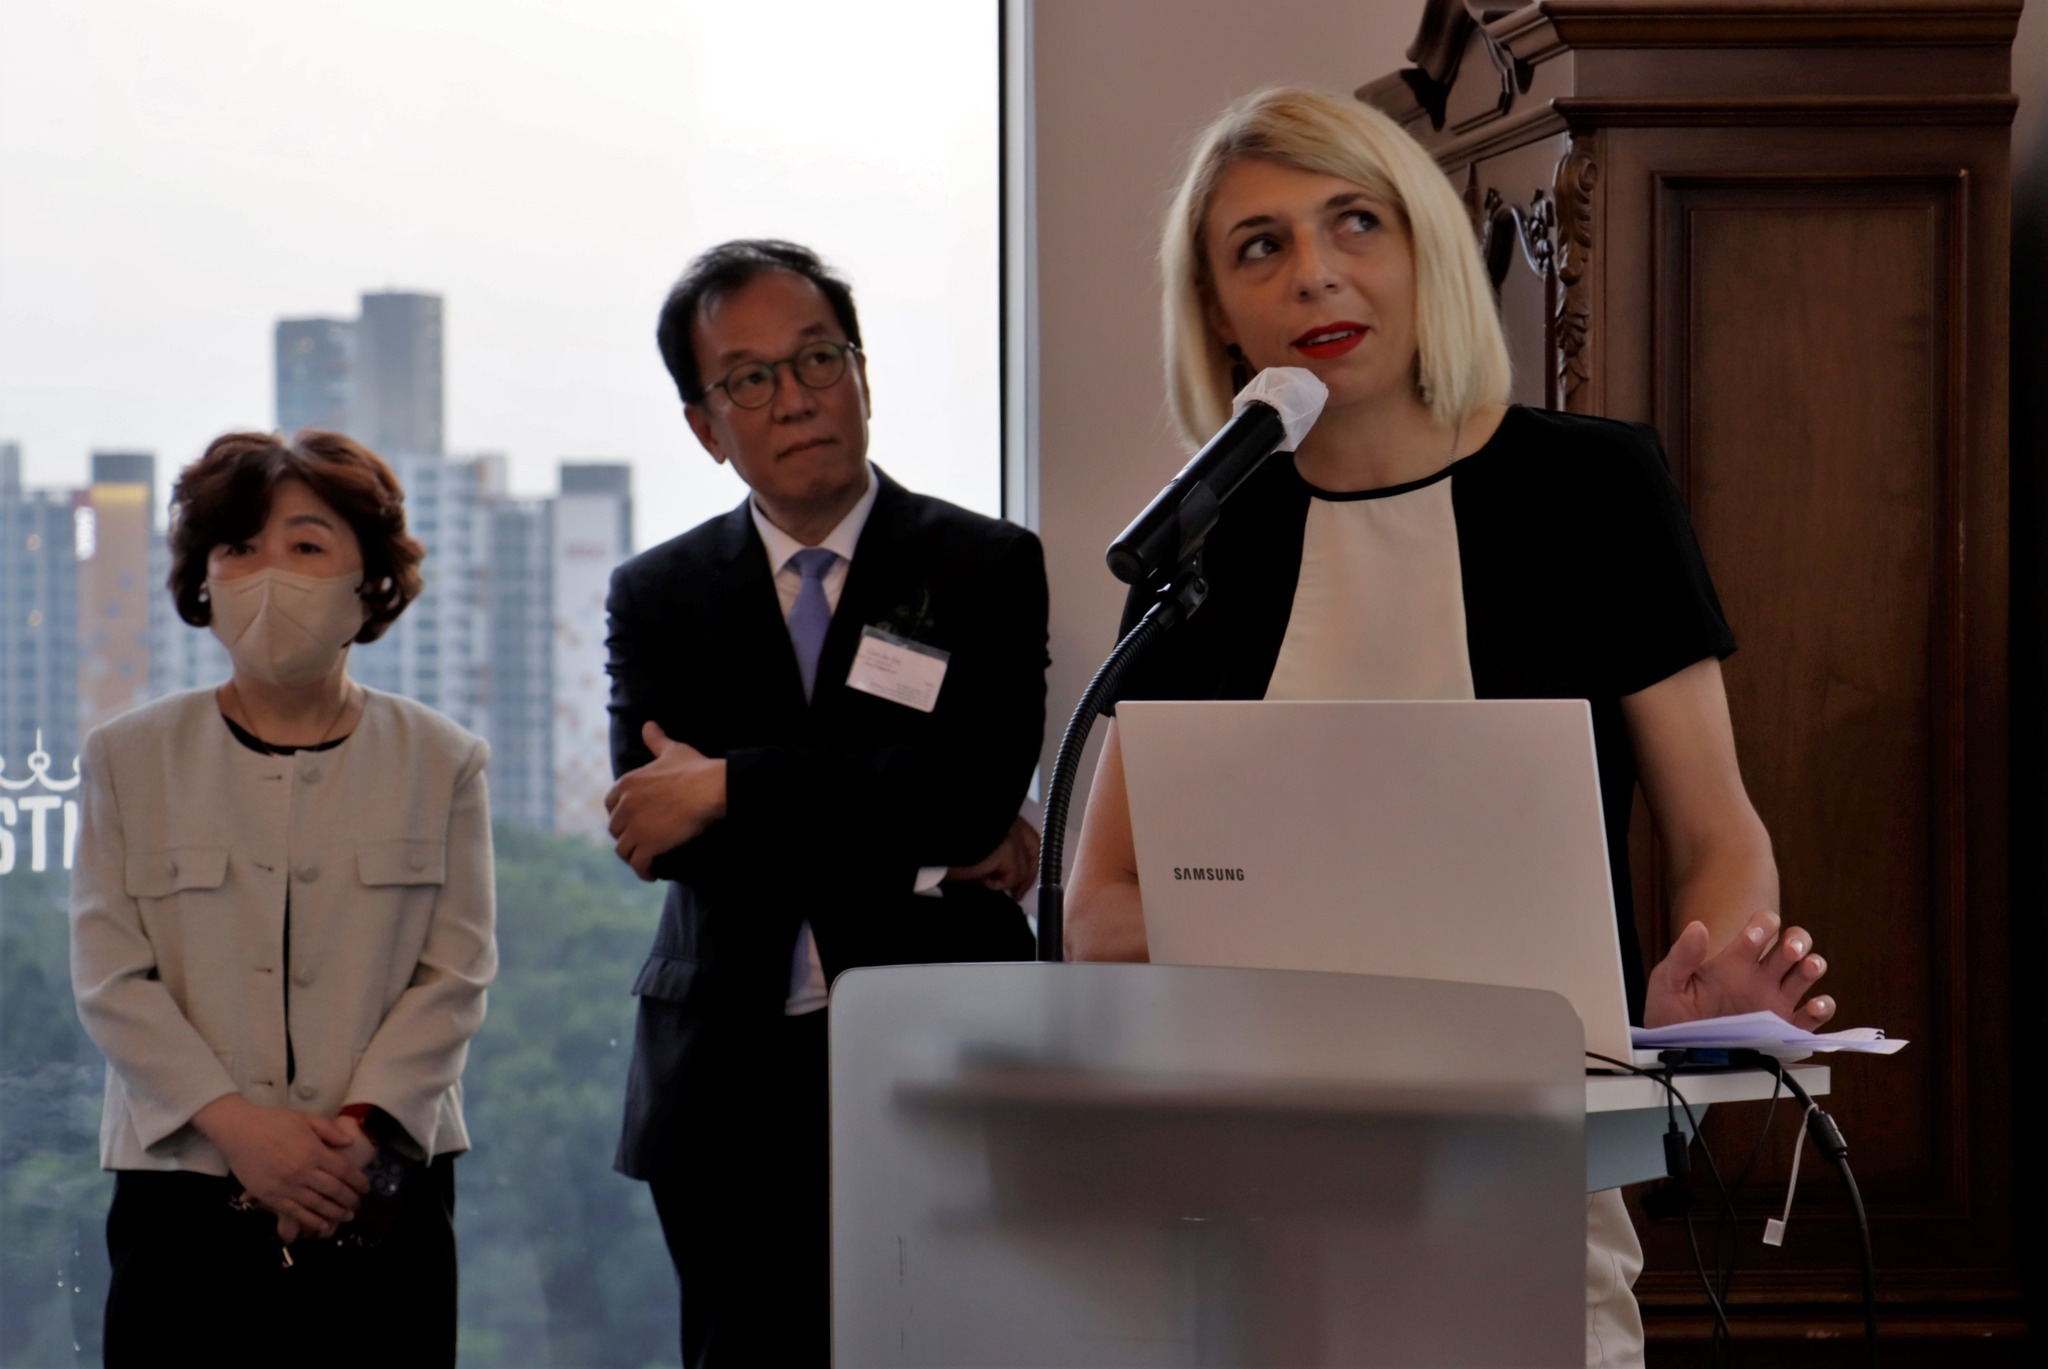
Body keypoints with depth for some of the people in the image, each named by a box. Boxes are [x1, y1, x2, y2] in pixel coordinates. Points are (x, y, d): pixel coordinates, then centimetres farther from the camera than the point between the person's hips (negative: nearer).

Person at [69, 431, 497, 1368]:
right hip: (181, 1192, 0)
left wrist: (359, 1129, -13)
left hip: (383, 1198, 0)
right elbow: (108, 977, 1)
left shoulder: (442, 762, 8)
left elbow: (457, 974, 1)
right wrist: (235, 1122, -12)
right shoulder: (128, 760, 8)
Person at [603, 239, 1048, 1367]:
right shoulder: (657, 595, 11)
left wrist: (730, 789, -11)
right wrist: (921, 846, -10)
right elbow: (654, 828, -3)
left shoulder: (988, 569, 4)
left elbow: (975, 785, -12)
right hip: (730, 1091, 3)